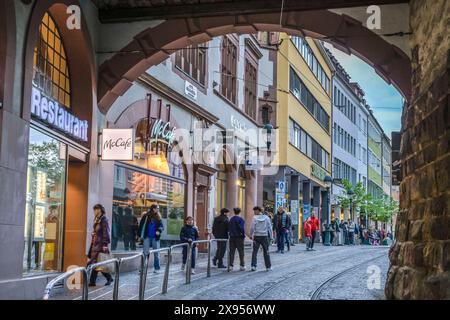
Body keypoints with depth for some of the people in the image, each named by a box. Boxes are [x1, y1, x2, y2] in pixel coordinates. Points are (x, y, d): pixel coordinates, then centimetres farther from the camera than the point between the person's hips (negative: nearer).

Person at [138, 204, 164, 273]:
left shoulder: (158, 217, 6)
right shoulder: (146, 216, -2)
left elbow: (162, 226, 6)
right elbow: (141, 225, -1)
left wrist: (159, 231, -16)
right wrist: (140, 235, -5)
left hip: (155, 237, 2)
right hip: (147, 237, -2)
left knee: (156, 253, 7)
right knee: (145, 252, -4)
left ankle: (156, 268, 16)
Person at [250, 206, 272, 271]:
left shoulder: (255, 218, -6)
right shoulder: (266, 218, 2)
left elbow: (252, 228, -9)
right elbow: (270, 228, 3)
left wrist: (251, 236, 2)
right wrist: (270, 237, 9)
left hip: (257, 237, -2)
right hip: (264, 236, 2)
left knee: (254, 252, 6)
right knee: (266, 252, 9)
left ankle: (253, 266, 0)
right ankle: (268, 267, 11)